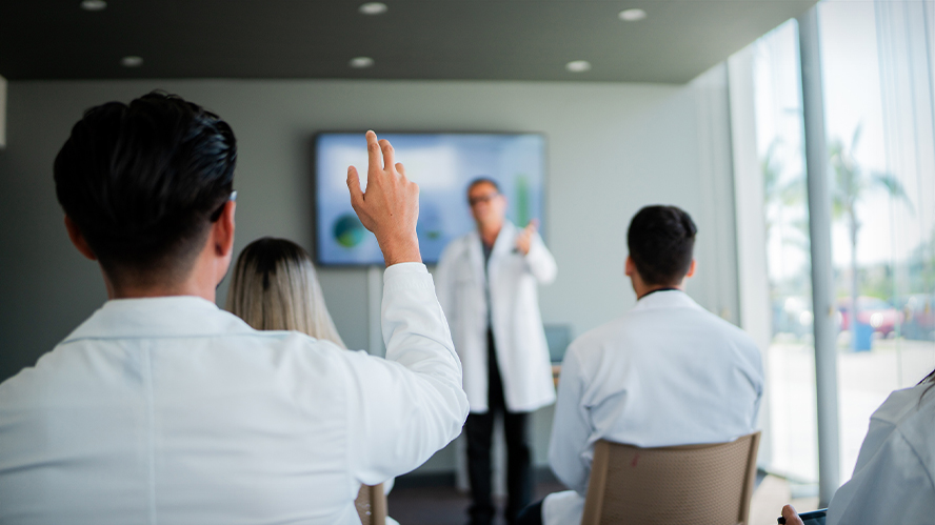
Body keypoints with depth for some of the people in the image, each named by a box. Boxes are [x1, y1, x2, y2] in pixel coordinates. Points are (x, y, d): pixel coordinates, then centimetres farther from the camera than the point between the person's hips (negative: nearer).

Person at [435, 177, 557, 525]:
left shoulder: (524, 241, 6)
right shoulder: (456, 252, 12)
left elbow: (546, 274, -16)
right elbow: (443, 306, 11)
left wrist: (529, 249, -38)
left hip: (516, 356, -1)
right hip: (473, 359, 2)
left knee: (518, 441, 3)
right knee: (477, 442, 4)